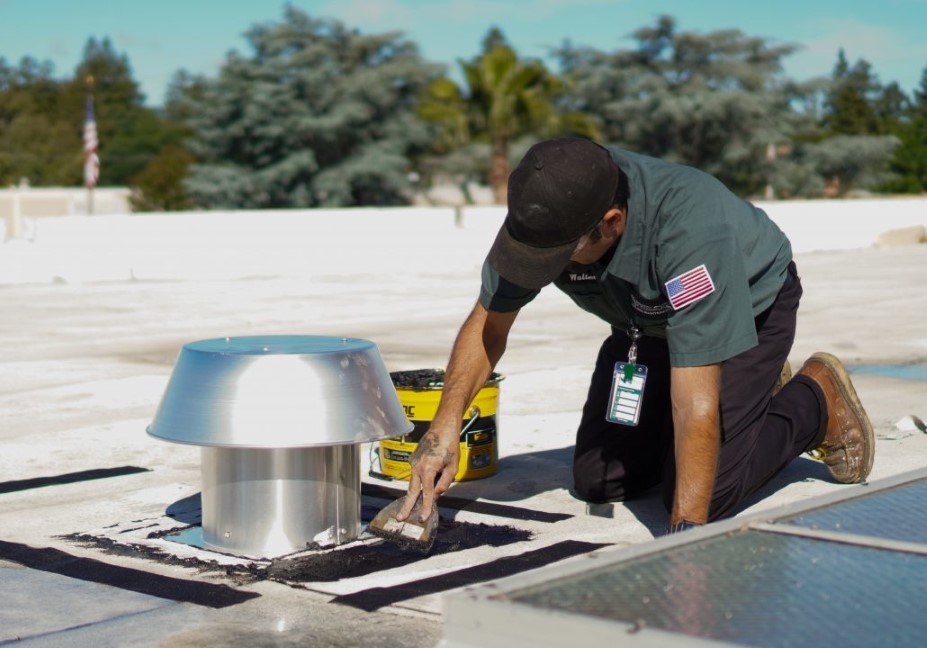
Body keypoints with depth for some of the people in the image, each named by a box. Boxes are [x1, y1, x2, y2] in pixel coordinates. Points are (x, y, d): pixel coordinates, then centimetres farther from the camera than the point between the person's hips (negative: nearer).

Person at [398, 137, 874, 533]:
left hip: (749, 307, -6)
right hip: (647, 321, 6)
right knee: (597, 482, 3)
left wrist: (687, 531, -46)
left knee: (703, 496, -18)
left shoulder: (689, 229, -44)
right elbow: (488, 321, -12)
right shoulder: (543, 212, -27)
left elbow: (695, 400, -44)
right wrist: (447, 423, -26)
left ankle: (816, 399, 9)